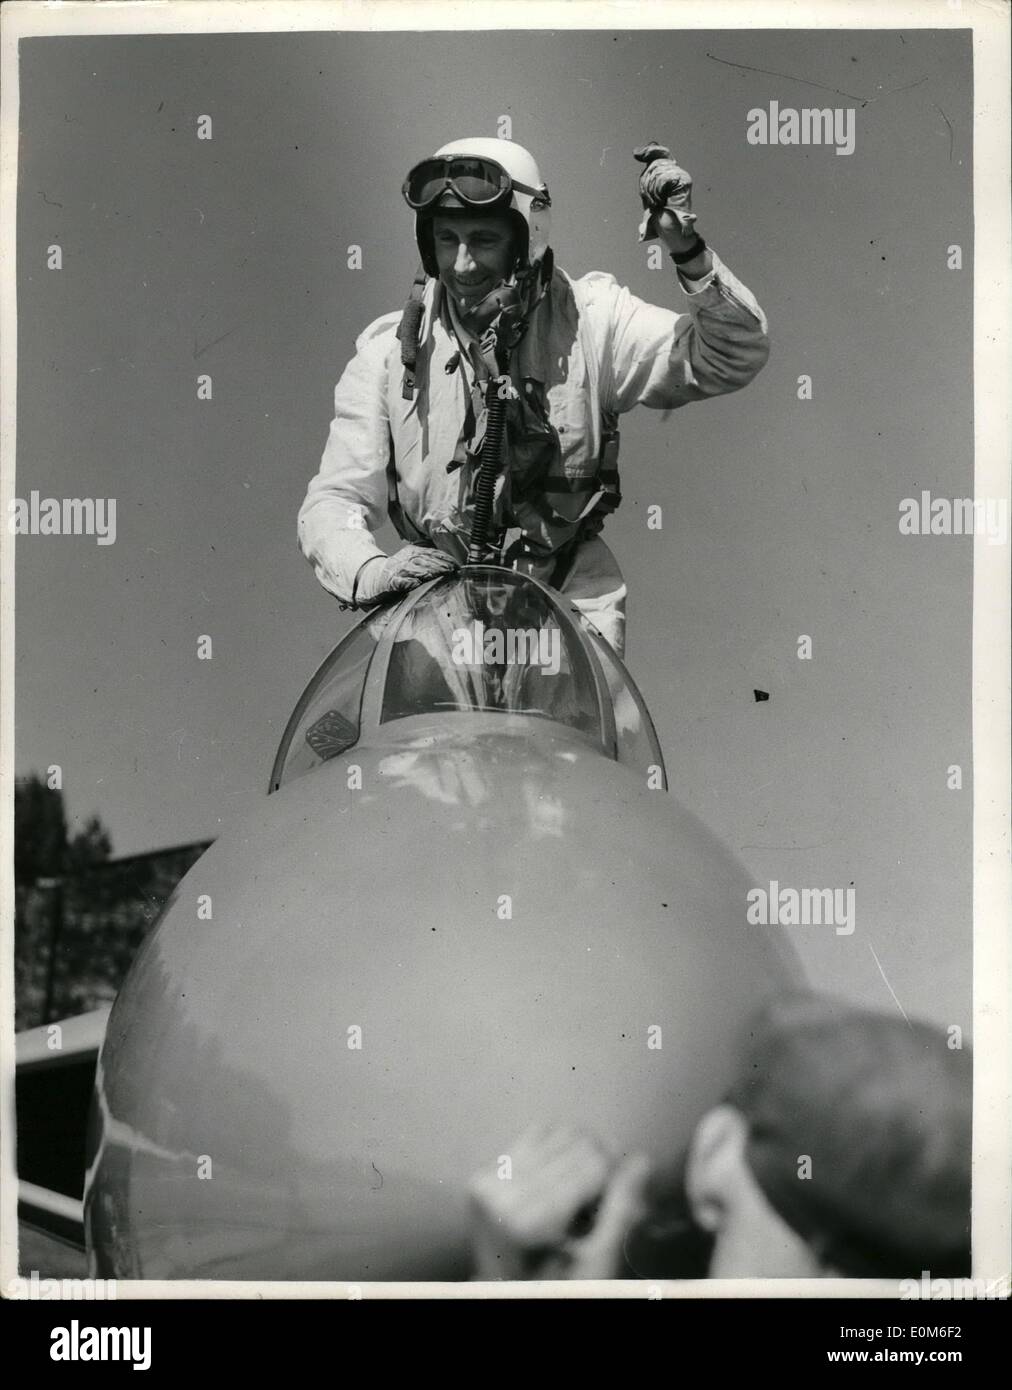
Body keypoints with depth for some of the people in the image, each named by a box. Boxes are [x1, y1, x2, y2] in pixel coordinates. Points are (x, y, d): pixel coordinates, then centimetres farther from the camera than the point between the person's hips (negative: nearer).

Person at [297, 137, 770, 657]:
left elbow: (735, 356, -5)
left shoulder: (589, 321, -1)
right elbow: (333, 501, 0)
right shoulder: (390, 351, 1)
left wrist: (688, 251, -20)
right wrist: (369, 571, -22)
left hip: (570, 600, -1)